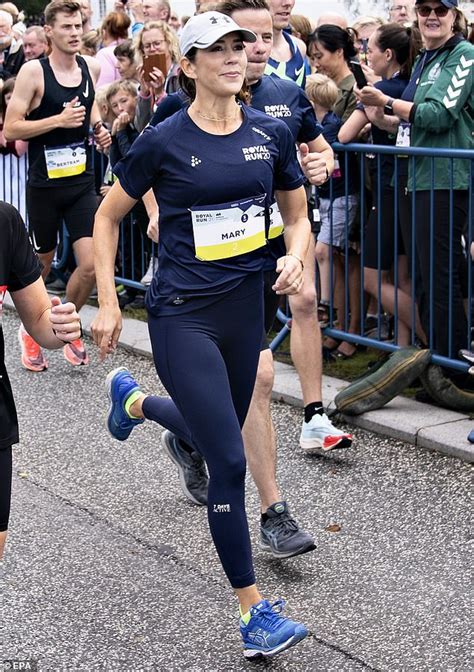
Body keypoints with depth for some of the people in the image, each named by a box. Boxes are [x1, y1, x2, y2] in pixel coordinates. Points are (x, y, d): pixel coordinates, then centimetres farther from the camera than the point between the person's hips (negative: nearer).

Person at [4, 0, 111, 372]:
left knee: (91, 265, -7)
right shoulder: (33, 71, -12)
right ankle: (30, 331, 35)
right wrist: (59, 120, -23)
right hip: (45, 185, -3)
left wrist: (98, 127, 5)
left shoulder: (91, 67, 3)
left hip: (82, 182, 3)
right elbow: (10, 129, -14)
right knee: (41, 265, 11)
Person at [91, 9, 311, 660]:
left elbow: (297, 216, 13)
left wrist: (295, 258, -8)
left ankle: (132, 400, 57)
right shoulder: (164, 141, -10)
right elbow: (107, 217, 2)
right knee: (230, 460, -11)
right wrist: (108, 305, -2)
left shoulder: (272, 133, 0)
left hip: (246, 306, 5)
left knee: (216, 431, 24)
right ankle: (253, 608, 2)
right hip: (182, 315, -5)